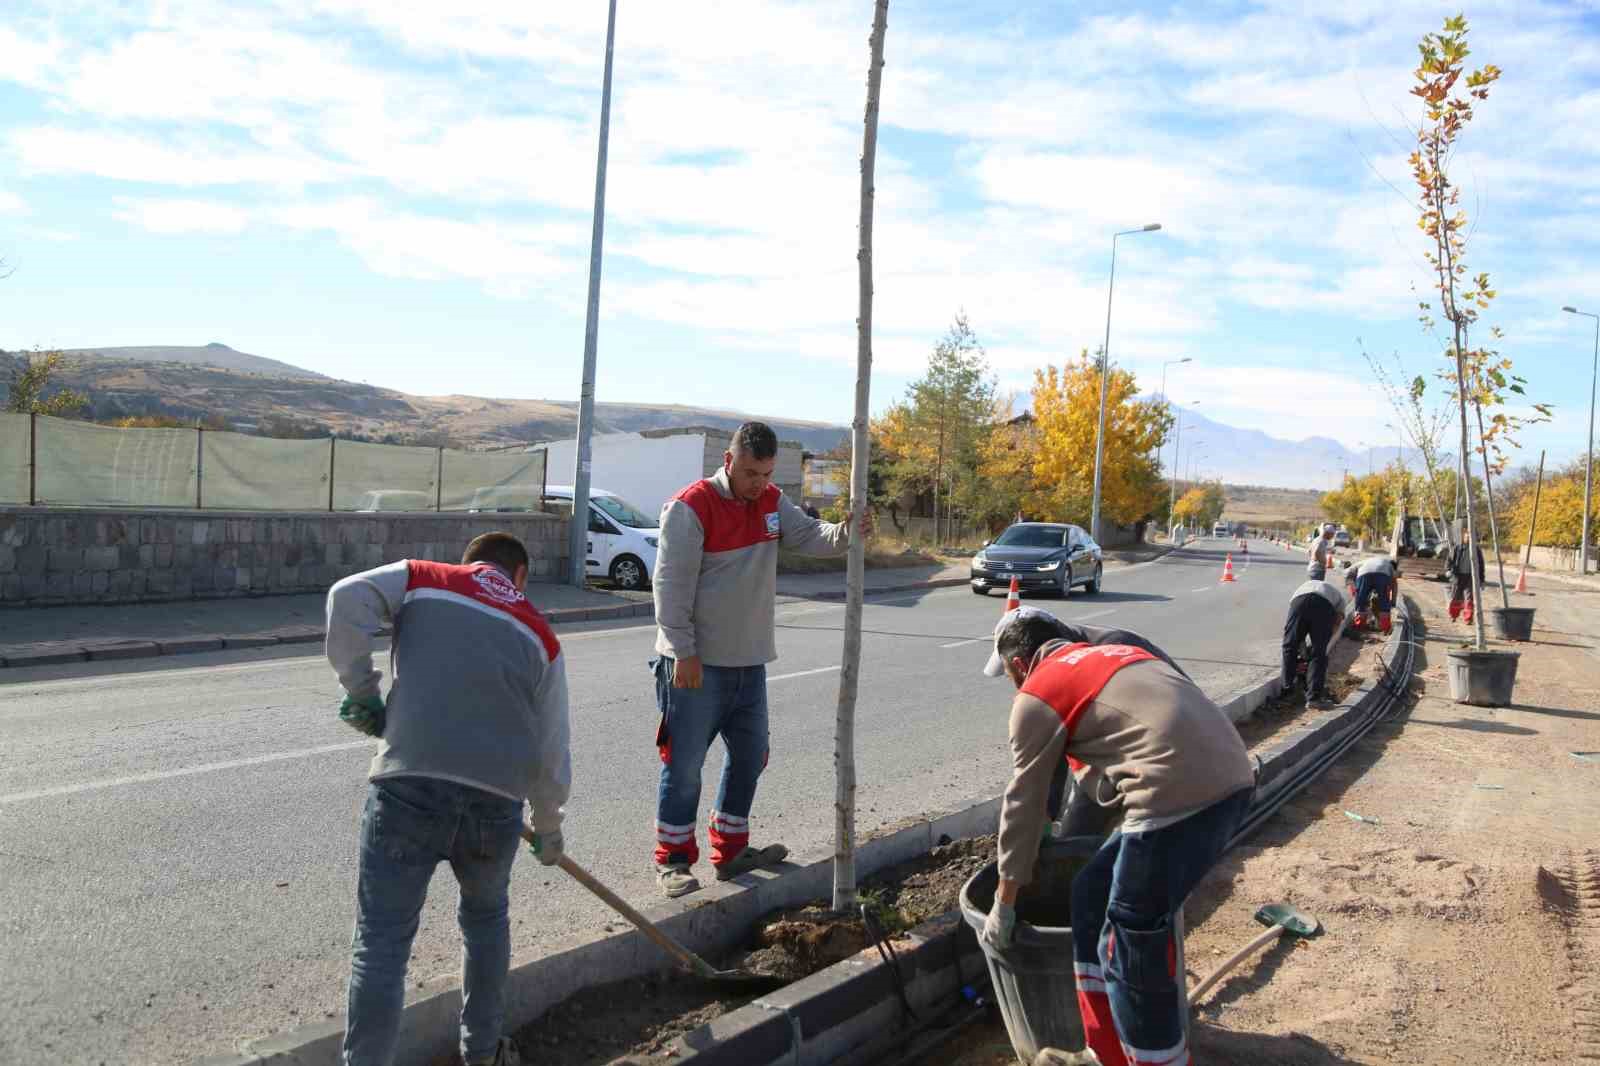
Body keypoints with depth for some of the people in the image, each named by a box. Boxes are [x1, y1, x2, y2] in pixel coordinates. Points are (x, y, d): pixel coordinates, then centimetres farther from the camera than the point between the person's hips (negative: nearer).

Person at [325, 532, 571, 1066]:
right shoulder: (540, 636, 17)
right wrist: (549, 829, 31)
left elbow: (348, 598, -5)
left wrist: (361, 691, 5)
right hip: (496, 801, 3)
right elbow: (552, 752, 16)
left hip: (407, 786, -2)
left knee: (381, 945, 5)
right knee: (485, 921, 27)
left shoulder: (421, 578, 14)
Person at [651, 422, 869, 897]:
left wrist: (845, 533, -26)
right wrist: (684, 653, -19)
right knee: (685, 765, 0)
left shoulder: (772, 503, 7)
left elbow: (809, 535, -4)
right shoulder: (691, 507, -16)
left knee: (749, 758, 16)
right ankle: (673, 859, 14)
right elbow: (672, 585, -17)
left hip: (749, 662, 8)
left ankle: (730, 850, 30)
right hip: (696, 665, -8)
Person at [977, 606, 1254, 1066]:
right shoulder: (1114, 654, 28)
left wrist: (1003, 905, 21)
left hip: (1179, 793, -9)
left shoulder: (1036, 696, 6)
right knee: (1093, 895, 20)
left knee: (1131, 956, 4)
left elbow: (1023, 806, 10)